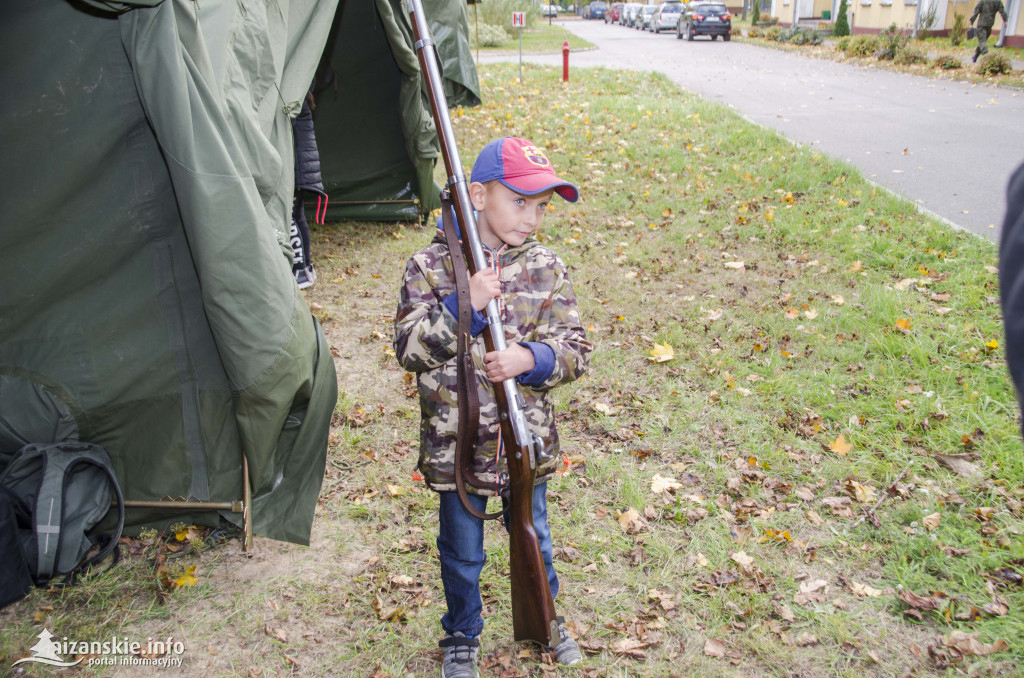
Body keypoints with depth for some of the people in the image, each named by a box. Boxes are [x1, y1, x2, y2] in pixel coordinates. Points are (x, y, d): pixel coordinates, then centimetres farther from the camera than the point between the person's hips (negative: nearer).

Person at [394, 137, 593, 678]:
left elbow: (576, 349, -5)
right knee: (462, 553, 18)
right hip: (455, 445, -2)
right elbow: (408, 349, -16)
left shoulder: (547, 268, -4)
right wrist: (462, 307, -29)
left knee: (533, 541, 23)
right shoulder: (430, 266, -10)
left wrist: (530, 358, -24)